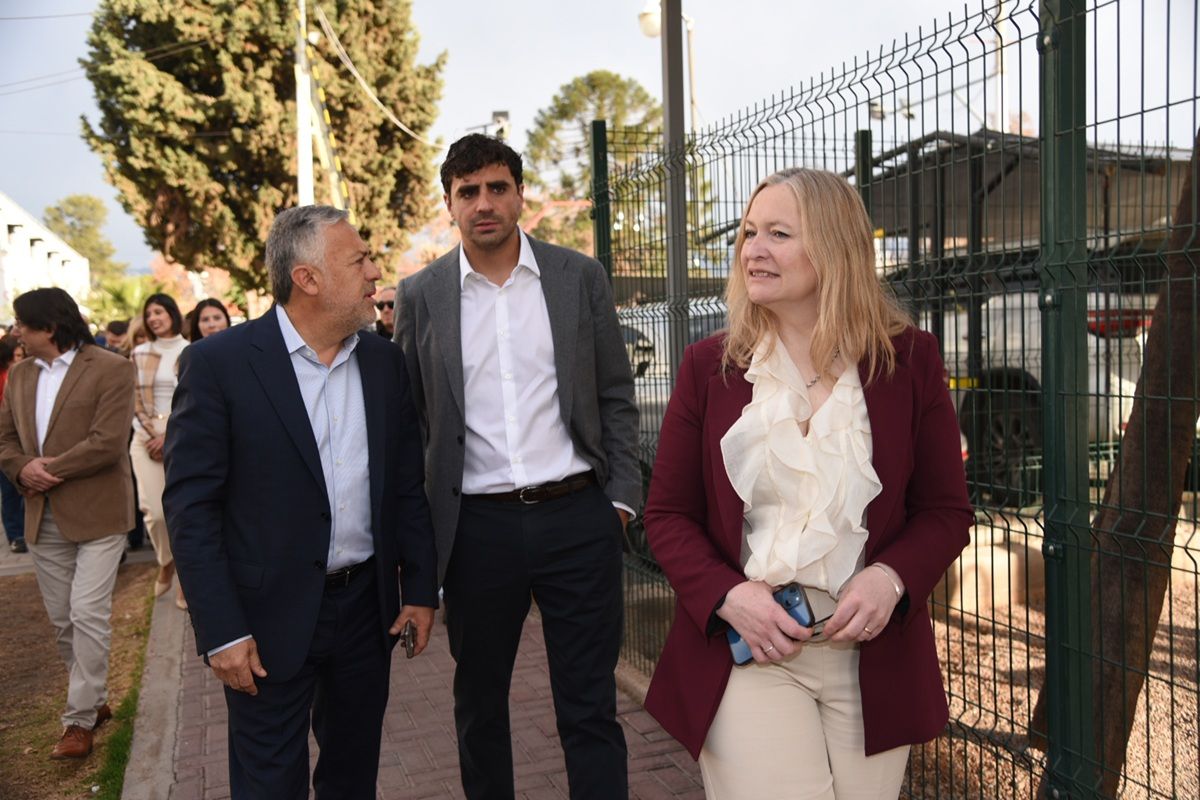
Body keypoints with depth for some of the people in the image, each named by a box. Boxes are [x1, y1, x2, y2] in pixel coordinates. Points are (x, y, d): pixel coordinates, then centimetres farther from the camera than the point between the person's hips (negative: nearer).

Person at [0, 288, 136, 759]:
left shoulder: (110, 369, -10)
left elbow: (107, 443, -18)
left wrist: (47, 470, -13)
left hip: (97, 512, -7)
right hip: (43, 517, 7)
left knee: (88, 614, -6)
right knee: (62, 620, 13)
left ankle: (80, 719, 6)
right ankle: (94, 701, 29)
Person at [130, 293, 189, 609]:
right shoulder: (140, 354, 10)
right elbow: (135, 400, 7)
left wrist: (169, 436, -9)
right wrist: (151, 435, -5)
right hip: (146, 438, 2)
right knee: (154, 510, -4)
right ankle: (166, 563, 23)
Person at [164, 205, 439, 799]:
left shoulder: (384, 360, 4)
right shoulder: (219, 363, -11)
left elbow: (407, 485, 8)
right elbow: (191, 506, -11)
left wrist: (420, 588, 5)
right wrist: (221, 632, -13)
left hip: (368, 608, 5)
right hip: (271, 618, -4)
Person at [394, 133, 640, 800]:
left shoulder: (580, 277, 2)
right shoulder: (420, 296, 3)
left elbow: (616, 396, 6)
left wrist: (623, 496, -1)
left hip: (577, 519, -1)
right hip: (476, 527, 1)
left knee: (590, 709, 7)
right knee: (479, 703, 18)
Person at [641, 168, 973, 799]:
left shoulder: (907, 360, 0)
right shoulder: (710, 366, 0)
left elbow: (946, 510, 5)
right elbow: (667, 515, 3)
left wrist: (891, 578, -14)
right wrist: (728, 597, -13)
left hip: (871, 657, 1)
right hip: (746, 656, -1)